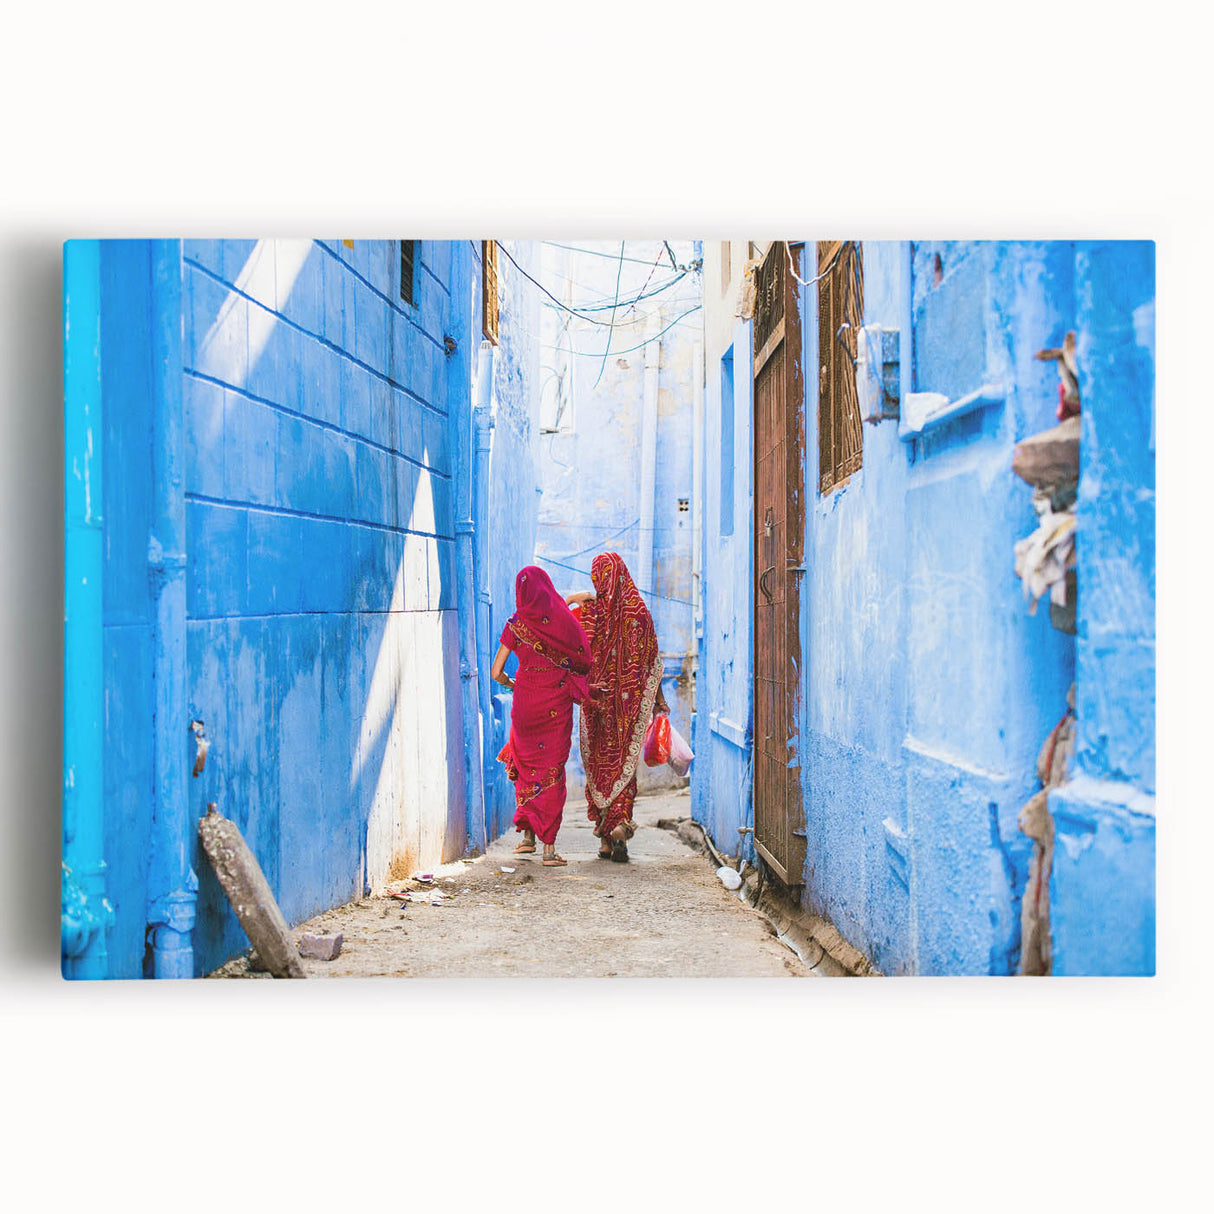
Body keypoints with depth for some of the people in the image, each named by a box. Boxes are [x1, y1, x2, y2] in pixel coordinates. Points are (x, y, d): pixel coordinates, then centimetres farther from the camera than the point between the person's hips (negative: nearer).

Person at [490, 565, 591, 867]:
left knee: (526, 765, 19)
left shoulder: (517, 623, -4)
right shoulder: (564, 618, -4)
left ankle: (528, 834, 21)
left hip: (525, 703, 0)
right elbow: (583, 659, 0)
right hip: (557, 703, 0)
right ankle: (549, 847, -1)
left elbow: (496, 673, -3)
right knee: (553, 769, 3)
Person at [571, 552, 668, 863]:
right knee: (625, 762, 7)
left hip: (596, 701, -1)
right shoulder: (639, 611, -2)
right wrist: (658, 699, 9)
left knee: (598, 765, 8)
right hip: (629, 701, 1)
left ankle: (604, 838, 7)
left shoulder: (588, 609, -6)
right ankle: (621, 824, -13)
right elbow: (653, 662, 1)